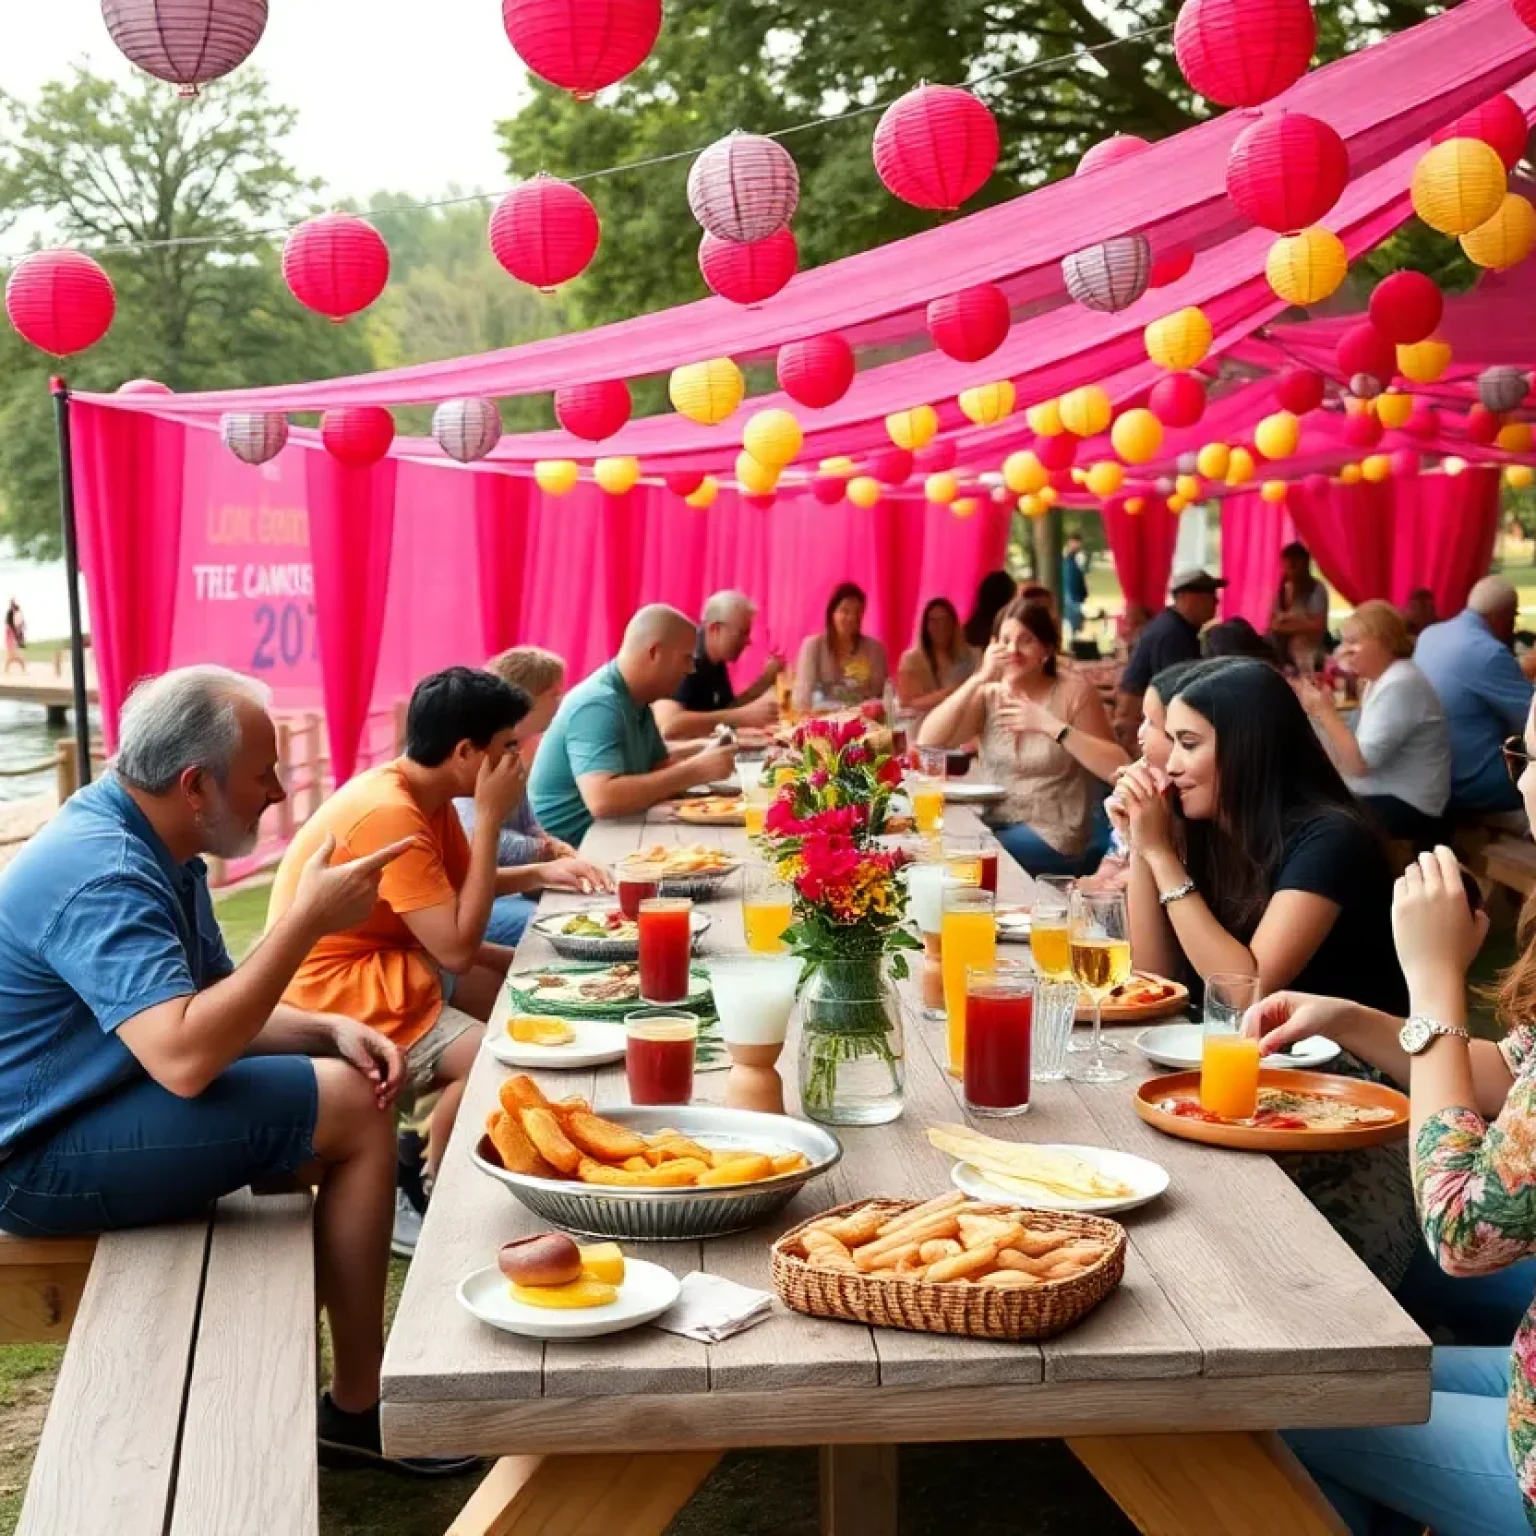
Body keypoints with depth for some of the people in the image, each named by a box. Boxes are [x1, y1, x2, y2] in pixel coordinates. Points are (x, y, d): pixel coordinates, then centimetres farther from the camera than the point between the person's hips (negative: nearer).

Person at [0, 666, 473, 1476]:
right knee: (353, 1112, -16)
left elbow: (213, 1008, 11)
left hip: (89, 1110, 10)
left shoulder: (150, 844, 6)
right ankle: (358, 1409, -4)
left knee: (352, 1084, 10)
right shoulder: (101, 873, -25)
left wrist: (331, 1029, -7)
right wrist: (308, 921, -31)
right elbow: (184, 1059, -36)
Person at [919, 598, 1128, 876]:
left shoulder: (1073, 691, -3)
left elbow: (1118, 769, -13)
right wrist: (978, 679, -13)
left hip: (1052, 835, -4)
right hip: (991, 823, 4)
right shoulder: (989, 694, 7)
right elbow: (927, 743, -8)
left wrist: (1051, 726, -20)